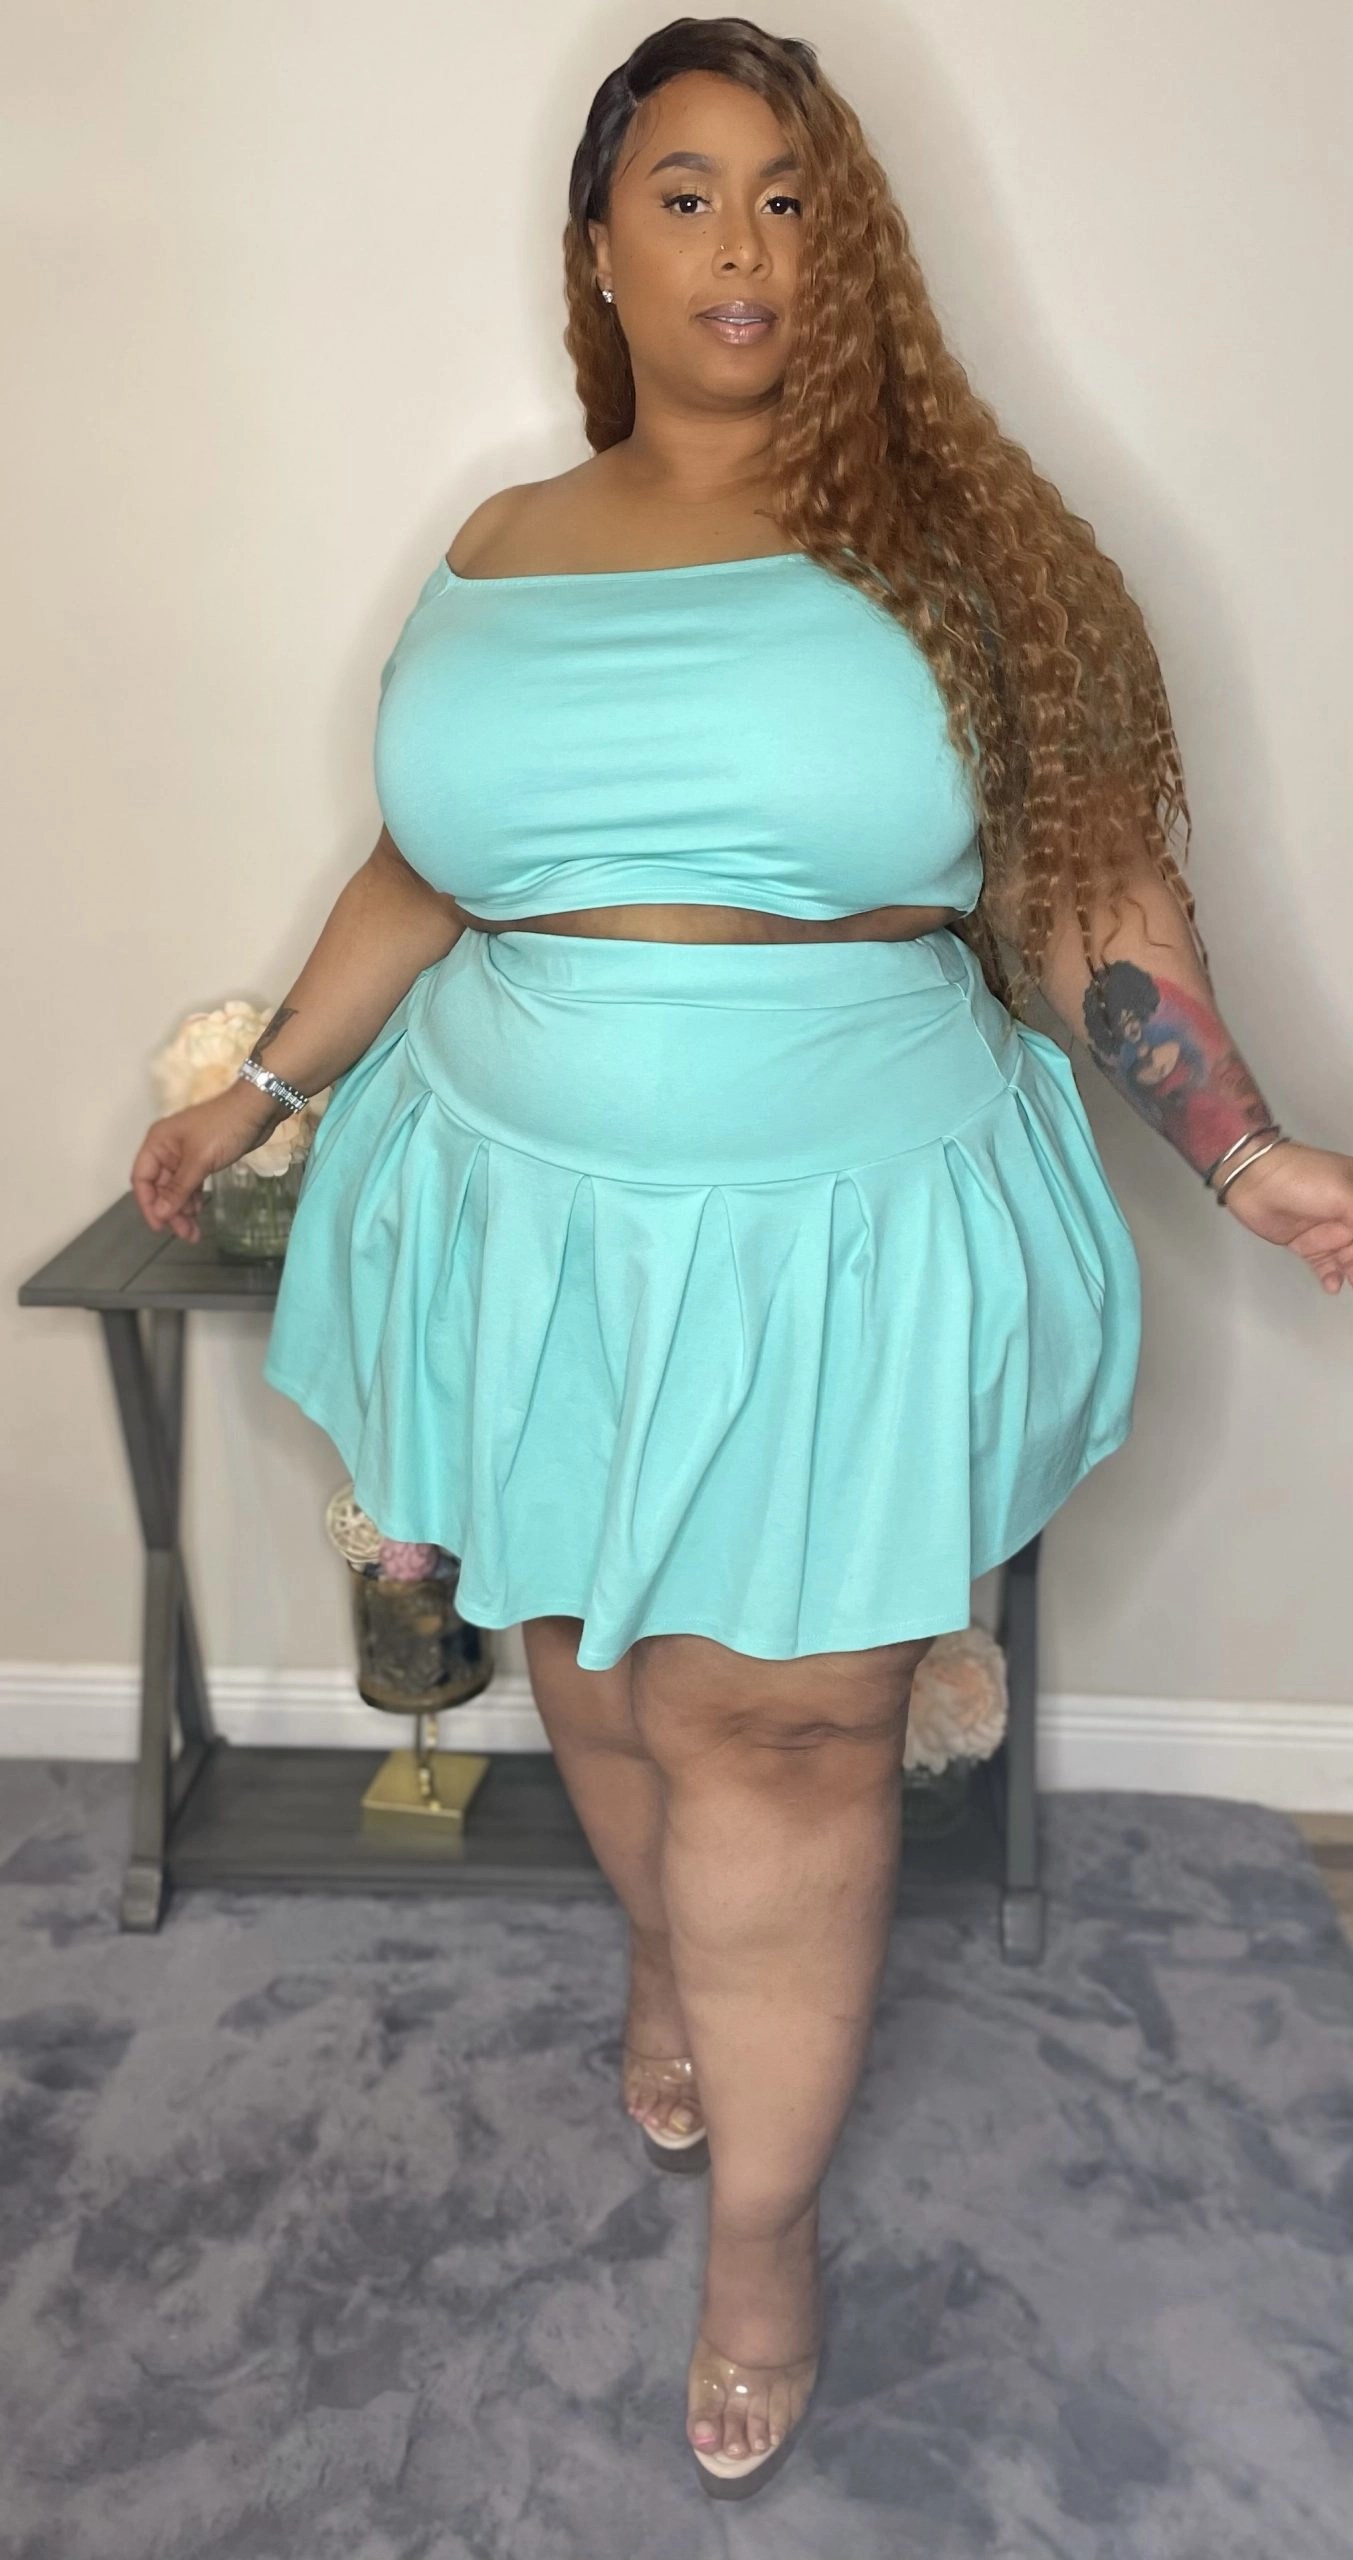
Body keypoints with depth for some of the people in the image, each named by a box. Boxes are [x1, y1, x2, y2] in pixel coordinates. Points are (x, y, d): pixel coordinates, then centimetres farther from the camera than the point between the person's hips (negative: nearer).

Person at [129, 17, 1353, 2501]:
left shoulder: (939, 537, -2)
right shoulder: (503, 551, 7)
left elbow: (1088, 890, -1)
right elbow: (418, 873, 17)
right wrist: (260, 1086, 20)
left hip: (840, 1240, -3)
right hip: (534, 1217, 3)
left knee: (780, 1730, 3)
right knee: (596, 1660, 16)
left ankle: (760, 2221, 23)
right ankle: (665, 1960, 48)